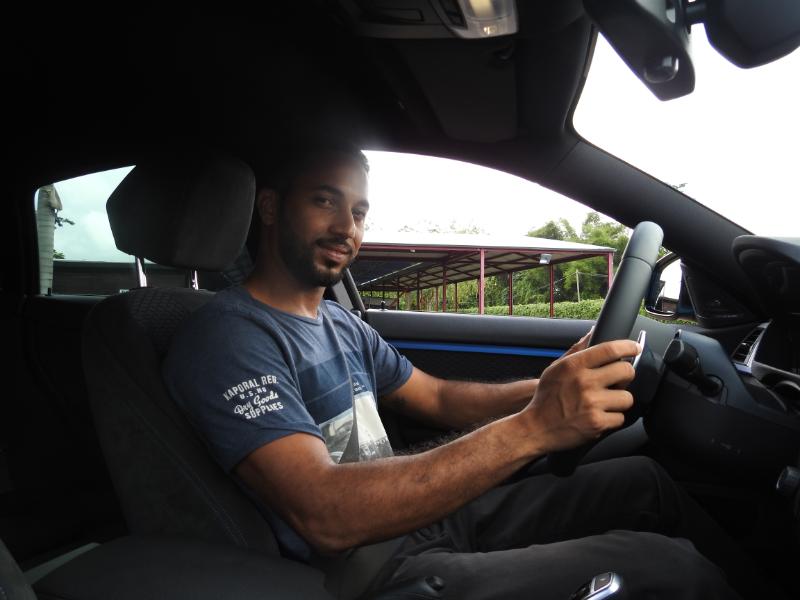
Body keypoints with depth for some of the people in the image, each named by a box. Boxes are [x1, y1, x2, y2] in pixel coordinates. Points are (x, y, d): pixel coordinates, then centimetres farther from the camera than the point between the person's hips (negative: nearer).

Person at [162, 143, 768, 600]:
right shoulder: (228, 335, -17)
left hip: (426, 511, 8)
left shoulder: (342, 323, 12)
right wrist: (530, 428, -34)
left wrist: (557, 386, -3)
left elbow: (441, 399, 15)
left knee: (644, 480, 4)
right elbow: (326, 516, -28)